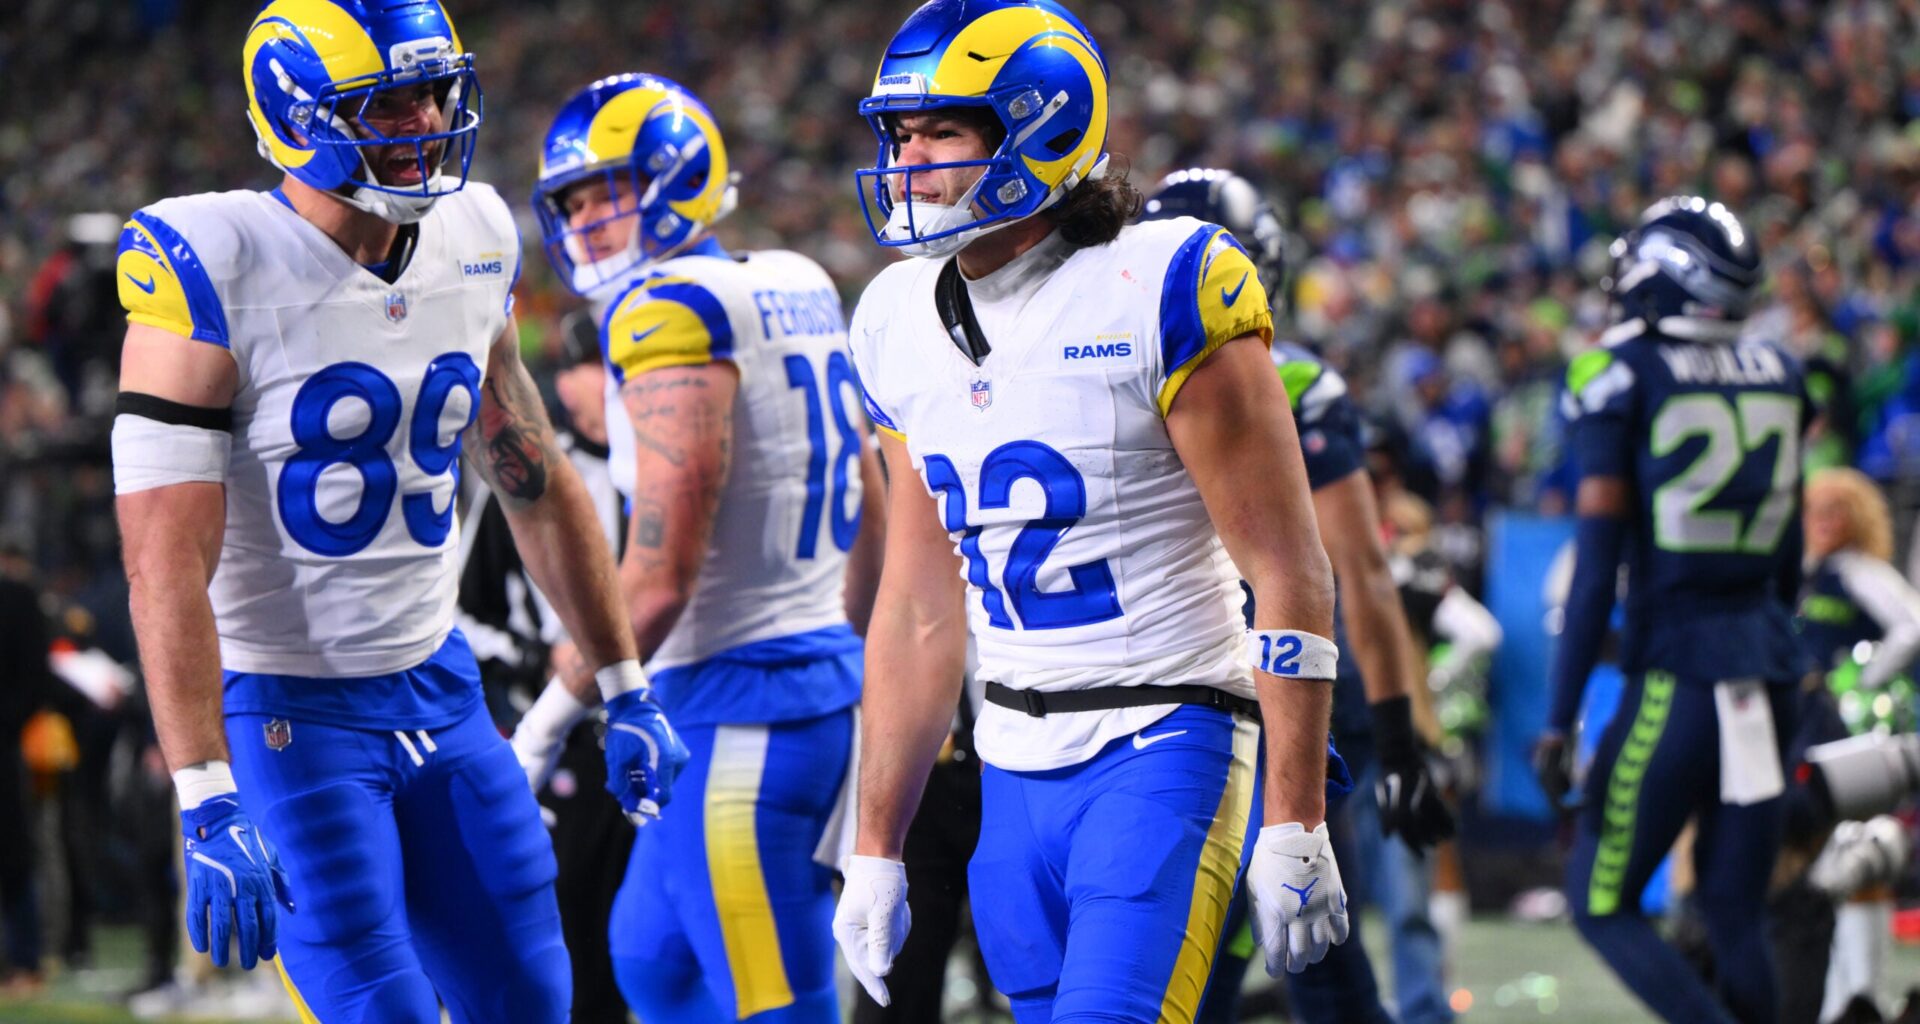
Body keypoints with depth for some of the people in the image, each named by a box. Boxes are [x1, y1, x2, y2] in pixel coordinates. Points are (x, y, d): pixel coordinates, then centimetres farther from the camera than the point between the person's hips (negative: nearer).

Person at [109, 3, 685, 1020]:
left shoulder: (473, 246, 3)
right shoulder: (215, 273, -19)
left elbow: (537, 485, 17)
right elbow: (167, 562, -23)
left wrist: (625, 688, 19)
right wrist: (207, 803, -28)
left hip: (436, 683, 7)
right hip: (286, 710, -7)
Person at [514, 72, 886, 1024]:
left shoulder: (670, 314, -14)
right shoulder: (796, 291, 12)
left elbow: (657, 581, -20)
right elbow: (871, 525, 20)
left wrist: (544, 730, -15)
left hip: (739, 704, -10)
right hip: (826, 676, 10)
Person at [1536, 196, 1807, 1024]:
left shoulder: (1624, 375, -7)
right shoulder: (1780, 374, 10)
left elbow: (1597, 564, -10)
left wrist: (1559, 720, -8)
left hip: (1678, 672, -6)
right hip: (1768, 667, 6)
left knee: (1603, 901, 2)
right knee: (1734, 914, 11)